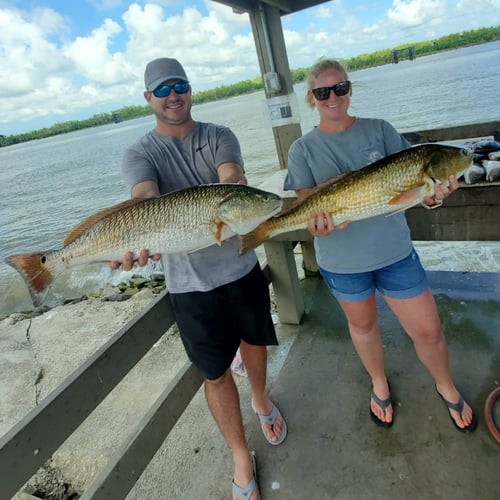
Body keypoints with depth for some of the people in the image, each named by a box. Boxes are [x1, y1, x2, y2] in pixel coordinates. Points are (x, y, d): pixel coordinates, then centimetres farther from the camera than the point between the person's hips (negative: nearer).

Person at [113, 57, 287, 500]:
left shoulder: (219, 137, -1)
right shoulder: (140, 154, -4)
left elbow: (232, 180, -23)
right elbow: (145, 198, -25)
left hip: (242, 267, 2)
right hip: (190, 284, -1)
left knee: (254, 345, 22)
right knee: (216, 374, 11)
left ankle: (261, 400, 56)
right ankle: (242, 460, 35)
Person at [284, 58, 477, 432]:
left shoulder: (380, 130, -2)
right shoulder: (303, 150, -4)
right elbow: (306, 204, -11)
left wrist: (432, 195, -30)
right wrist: (318, 224, -34)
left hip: (394, 249, 1)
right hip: (341, 258, 0)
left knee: (428, 330, 8)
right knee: (363, 325, 20)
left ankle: (447, 387, 41)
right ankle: (380, 384, 49)